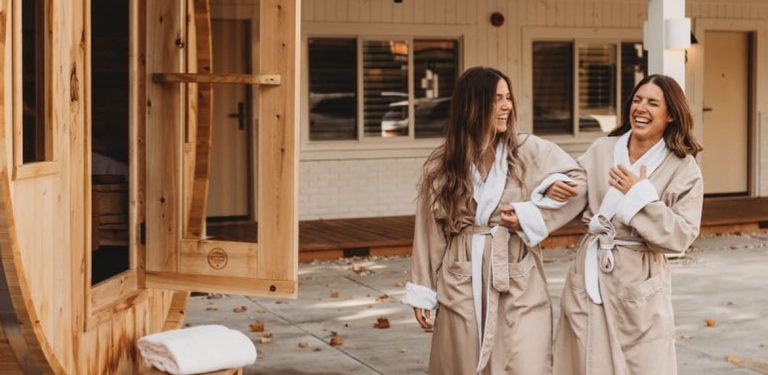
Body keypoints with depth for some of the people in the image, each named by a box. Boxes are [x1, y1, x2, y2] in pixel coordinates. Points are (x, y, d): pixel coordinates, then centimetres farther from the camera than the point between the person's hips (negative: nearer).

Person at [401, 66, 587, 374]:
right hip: (463, 286, 1)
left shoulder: (528, 150, 0)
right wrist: (422, 291, 6)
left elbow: (577, 183, 3)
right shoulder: (441, 165, 3)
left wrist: (530, 216, -9)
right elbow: (429, 229, 7)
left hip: (517, 285, -1)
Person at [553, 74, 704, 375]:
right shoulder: (601, 150, 4)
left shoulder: (683, 168, -4)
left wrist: (642, 195, -16)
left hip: (639, 283, -3)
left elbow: (682, 236, -11)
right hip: (591, 274, 3)